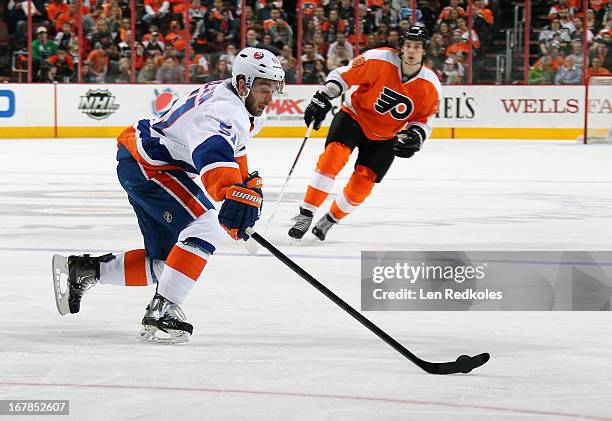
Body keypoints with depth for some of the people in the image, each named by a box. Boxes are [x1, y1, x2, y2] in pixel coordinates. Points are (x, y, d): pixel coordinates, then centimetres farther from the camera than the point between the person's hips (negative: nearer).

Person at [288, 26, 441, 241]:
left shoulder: (431, 86, -14)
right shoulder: (379, 60, -22)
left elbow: (424, 119, -1)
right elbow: (343, 75, -11)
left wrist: (416, 135, -22)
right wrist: (322, 99, -18)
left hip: (385, 137, 3)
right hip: (355, 116, -3)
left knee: (363, 181, -7)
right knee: (333, 156, -25)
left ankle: (330, 220, 18)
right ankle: (305, 215, -21)